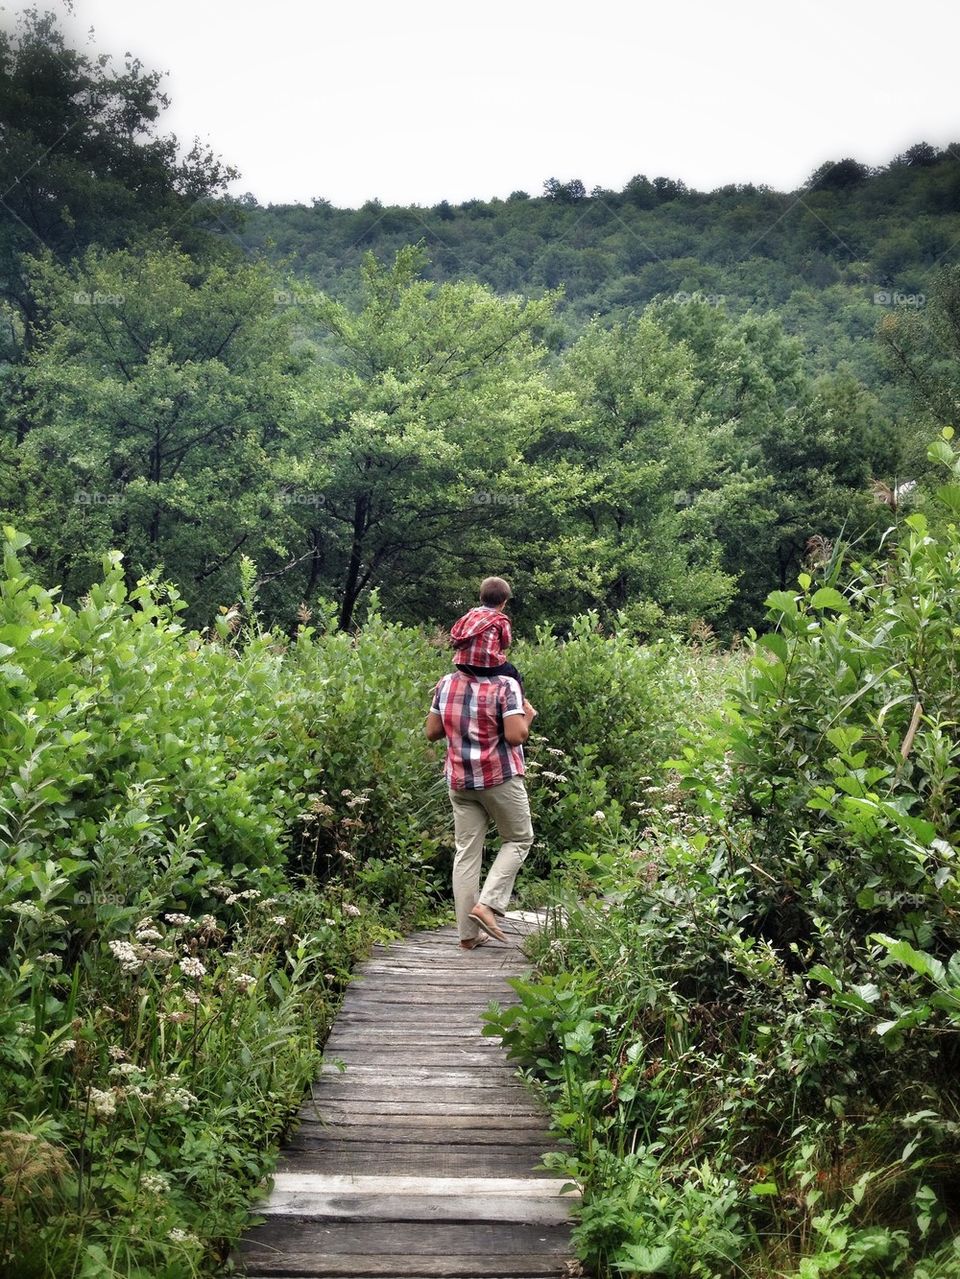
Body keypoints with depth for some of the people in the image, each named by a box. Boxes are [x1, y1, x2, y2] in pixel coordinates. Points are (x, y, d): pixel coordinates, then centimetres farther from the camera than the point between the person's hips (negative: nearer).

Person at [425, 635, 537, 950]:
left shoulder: (446, 684, 4)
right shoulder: (505, 685, -12)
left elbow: (432, 732, 8)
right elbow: (515, 735, -17)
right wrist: (528, 716, 2)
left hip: (460, 780, 5)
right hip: (500, 777, -4)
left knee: (466, 852, 7)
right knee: (518, 839, 14)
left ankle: (467, 933, 8)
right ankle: (487, 904, -2)